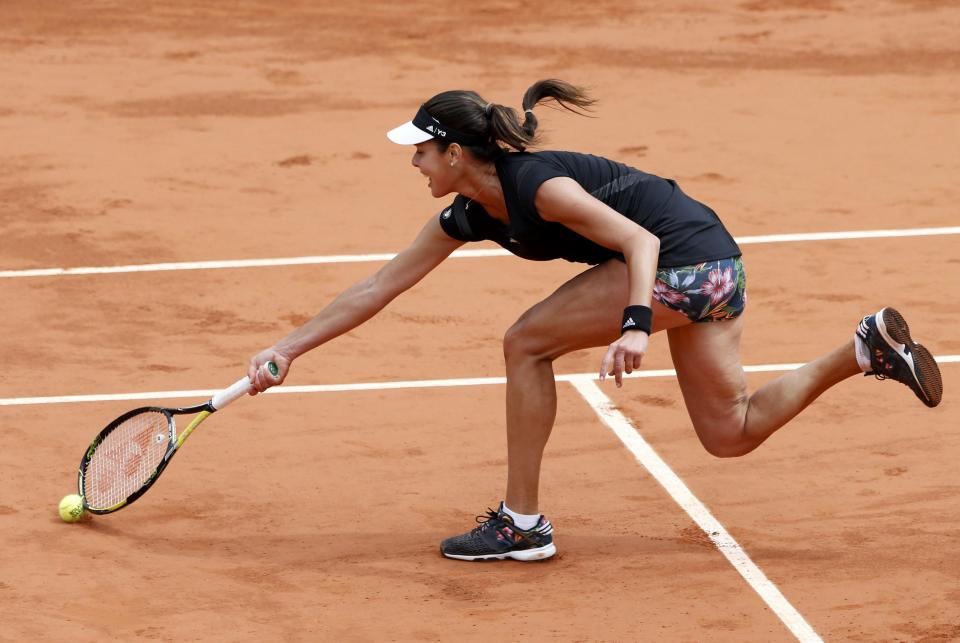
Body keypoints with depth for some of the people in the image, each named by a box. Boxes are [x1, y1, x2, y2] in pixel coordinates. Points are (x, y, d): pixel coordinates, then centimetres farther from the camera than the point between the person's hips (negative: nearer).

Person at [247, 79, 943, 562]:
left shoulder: (538, 185, -19)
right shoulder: (469, 214, 8)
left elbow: (641, 241, -23)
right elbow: (381, 286, 13)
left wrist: (634, 327, -38)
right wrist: (290, 348, 11)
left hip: (686, 257, -10)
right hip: (711, 265, 10)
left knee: (527, 345, -7)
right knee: (732, 433, 14)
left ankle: (523, 523, -1)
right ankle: (870, 345, 12)